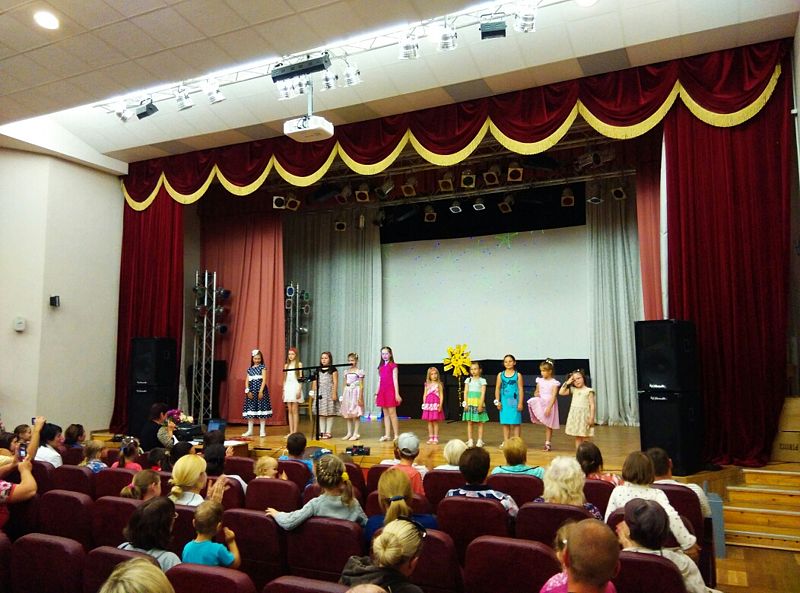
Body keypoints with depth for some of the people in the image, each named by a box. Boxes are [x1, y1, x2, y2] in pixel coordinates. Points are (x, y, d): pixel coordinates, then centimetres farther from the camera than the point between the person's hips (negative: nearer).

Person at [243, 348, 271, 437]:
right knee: (250, 409, 4)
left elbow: (264, 380, -8)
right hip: (251, 390, 4)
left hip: (260, 390, -4)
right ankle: (250, 430, 13)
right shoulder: (249, 369, 12)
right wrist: (247, 391, -6)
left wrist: (261, 391, -16)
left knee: (261, 408, -3)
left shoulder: (263, 367, 0)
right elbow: (247, 381, 8)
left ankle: (262, 430, 4)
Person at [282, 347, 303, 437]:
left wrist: (299, 390, -13)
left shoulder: (299, 364, 0)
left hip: (295, 387, -5)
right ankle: (291, 432, 7)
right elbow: (285, 379, 15)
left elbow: (300, 378, -5)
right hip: (287, 388, 5)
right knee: (289, 411, 5)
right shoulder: (286, 365, 14)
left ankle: (295, 432, -3)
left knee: (295, 411, -6)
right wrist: (283, 391, 10)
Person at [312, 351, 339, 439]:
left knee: (329, 413, -2)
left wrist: (334, 393, -13)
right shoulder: (318, 370, 12)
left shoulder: (333, 369, -2)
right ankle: (322, 432, 11)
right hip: (320, 393, 5)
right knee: (321, 413, 5)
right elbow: (315, 382, 14)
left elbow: (335, 382, -6)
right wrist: (313, 392, 7)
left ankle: (328, 432, 4)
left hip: (329, 393, -5)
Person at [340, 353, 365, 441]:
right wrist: (342, 396, 11)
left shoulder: (359, 371, -5)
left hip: (355, 392, -6)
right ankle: (349, 433, 16)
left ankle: (356, 434, 4)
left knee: (355, 414, -3)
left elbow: (361, 386, -7)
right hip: (347, 393, 6)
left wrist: (360, 397, -13)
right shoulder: (346, 371, 11)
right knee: (347, 414, 8)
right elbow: (345, 385, 15)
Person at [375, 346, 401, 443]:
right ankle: (387, 435, 12)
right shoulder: (381, 367, 14)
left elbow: (395, 380, -6)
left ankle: (396, 435, 0)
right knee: (385, 414, 8)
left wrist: (397, 394, -10)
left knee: (392, 413, -6)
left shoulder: (393, 365, -2)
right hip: (382, 391, 6)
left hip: (390, 391, -6)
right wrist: (377, 393, 14)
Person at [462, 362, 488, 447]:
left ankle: (480, 440, 7)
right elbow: (466, 392, 5)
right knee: (469, 422, 2)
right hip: (470, 403, 2)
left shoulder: (482, 380, 2)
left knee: (480, 422, 2)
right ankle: (470, 440, 7)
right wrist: (465, 404, -4)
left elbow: (483, 393, -3)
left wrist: (480, 405, -11)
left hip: (479, 403, -2)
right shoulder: (468, 380, 9)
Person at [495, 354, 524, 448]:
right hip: (504, 401, 2)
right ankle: (505, 442, 13)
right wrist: (497, 401, 2)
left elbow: (520, 389, -2)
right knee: (505, 423, 6)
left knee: (515, 423, 0)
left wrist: (520, 403, -7)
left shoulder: (518, 375, 0)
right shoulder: (500, 375, 6)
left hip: (514, 401, -2)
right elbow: (497, 389, 8)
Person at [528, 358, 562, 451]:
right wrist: (536, 394, -9)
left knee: (548, 425, 1)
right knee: (532, 402, -30)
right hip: (540, 404, 4)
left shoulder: (554, 383, -8)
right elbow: (536, 391, 16)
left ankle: (548, 443, 11)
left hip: (549, 404, -4)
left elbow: (553, 396, -13)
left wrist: (549, 407, -22)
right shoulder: (540, 380, 7)